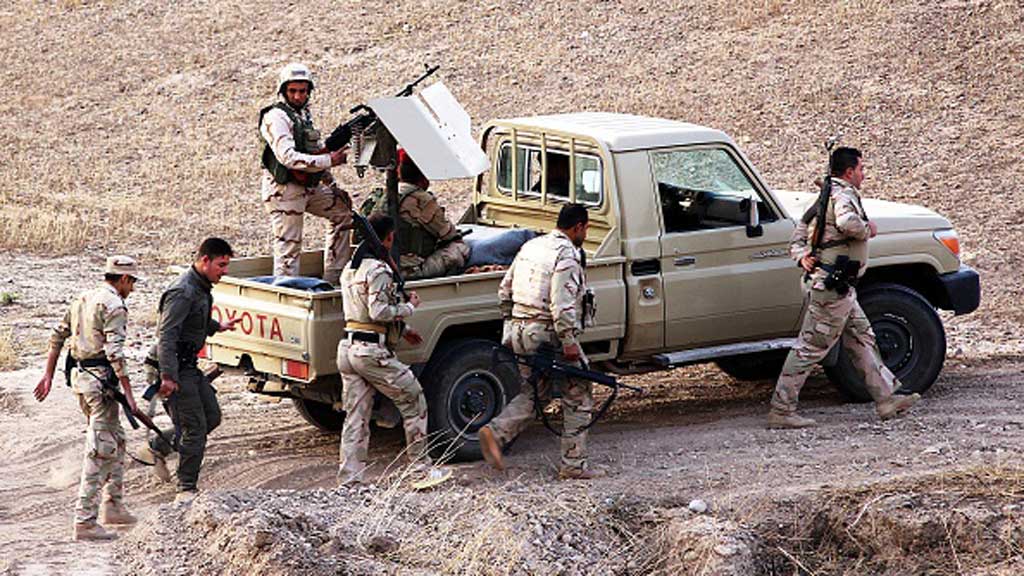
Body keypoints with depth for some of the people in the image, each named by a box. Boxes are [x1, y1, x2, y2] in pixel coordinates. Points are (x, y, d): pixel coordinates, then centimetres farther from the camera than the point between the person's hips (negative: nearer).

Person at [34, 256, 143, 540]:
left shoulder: (83, 299, 16)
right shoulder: (113, 305, -12)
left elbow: (58, 336, 18)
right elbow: (114, 351, -20)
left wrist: (48, 375, 21)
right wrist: (128, 393, -19)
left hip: (79, 376, 9)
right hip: (100, 378, -9)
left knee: (116, 441, 21)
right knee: (101, 450, -7)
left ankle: (113, 506, 26)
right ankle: (84, 521, -10)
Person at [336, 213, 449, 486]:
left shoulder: (350, 269, 17)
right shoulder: (378, 270, -13)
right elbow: (379, 312, -21)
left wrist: (401, 330, 22)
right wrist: (410, 306, -6)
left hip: (347, 348, 9)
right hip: (372, 351, -9)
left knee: (355, 415, 9)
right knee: (413, 401, 5)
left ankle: (350, 479, 5)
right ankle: (422, 466, 9)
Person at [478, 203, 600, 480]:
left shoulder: (531, 247, 13)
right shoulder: (566, 255, -14)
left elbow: (505, 290, 17)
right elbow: (562, 305, -23)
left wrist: (509, 324, 23)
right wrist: (569, 342, -21)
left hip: (520, 332, 8)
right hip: (549, 335, -8)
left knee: (535, 392, 20)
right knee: (578, 397, 4)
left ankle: (496, 432, -1)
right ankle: (573, 465, 5)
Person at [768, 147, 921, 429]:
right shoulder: (843, 195, -12)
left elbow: (796, 239, 16)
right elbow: (847, 223, -35)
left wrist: (803, 257, -3)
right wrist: (868, 229, -14)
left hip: (839, 289, 11)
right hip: (833, 286, -11)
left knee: (863, 340, 16)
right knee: (811, 347, -6)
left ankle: (887, 399, 22)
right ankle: (781, 411, -4)